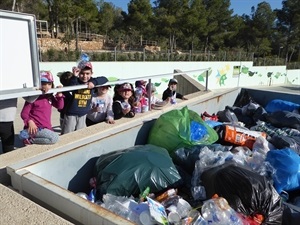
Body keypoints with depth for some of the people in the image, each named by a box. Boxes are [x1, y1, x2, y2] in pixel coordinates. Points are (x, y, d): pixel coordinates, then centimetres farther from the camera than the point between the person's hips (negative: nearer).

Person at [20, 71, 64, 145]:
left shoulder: (50, 97, 8)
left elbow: (60, 106, 10)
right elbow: (24, 113, -11)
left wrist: (59, 95, -5)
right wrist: (30, 122, -32)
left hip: (46, 128, 8)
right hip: (35, 128, -7)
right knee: (54, 138, -26)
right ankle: (29, 140, -12)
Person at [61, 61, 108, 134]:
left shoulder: (91, 82, -3)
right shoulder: (76, 81, -11)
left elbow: (104, 79, -12)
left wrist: (94, 82, -26)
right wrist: (74, 76, -41)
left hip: (83, 114, 3)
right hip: (71, 114, -3)